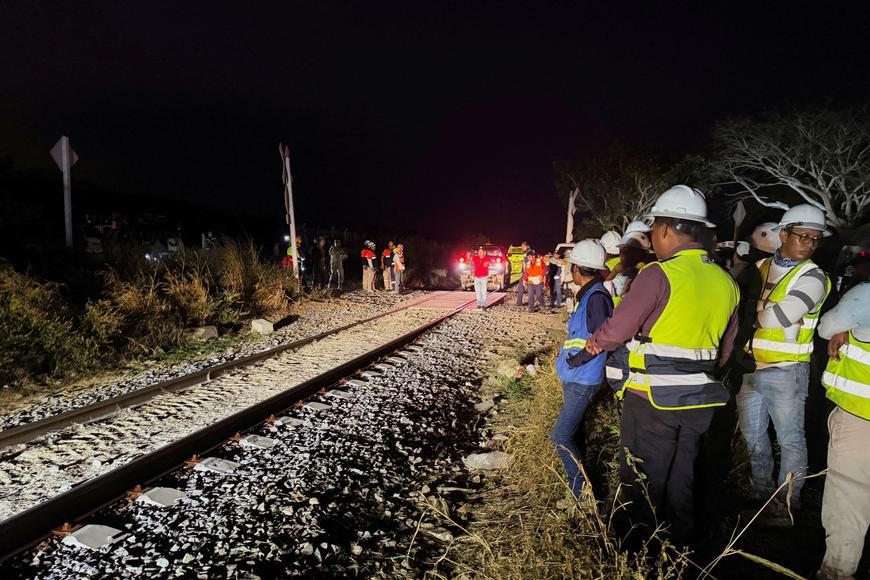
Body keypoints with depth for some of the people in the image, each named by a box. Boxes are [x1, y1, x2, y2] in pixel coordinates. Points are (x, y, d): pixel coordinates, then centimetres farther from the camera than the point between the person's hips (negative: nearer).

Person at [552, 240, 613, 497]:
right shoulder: (585, 294, 9)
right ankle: (577, 480, 33)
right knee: (570, 432, 19)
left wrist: (575, 360, -17)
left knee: (560, 436, -7)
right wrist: (566, 358, 10)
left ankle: (581, 490, 5)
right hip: (573, 378, 10)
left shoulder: (596, 297, -20)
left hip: (583, 381, -10)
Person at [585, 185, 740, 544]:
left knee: (644, 483, 10)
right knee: (682, 481, 21)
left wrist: (595, 342, 4)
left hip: (651, 397, -6)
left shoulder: (658, 275, -18)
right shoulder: (726, 282, 4)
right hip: (699, 399, 7)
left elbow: (617, 330, -16)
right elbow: (723, 351, 11)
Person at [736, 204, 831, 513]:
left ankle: (788, 499, 25)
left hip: (785, 371, -5)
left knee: (790, 439, 6)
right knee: (753, 434, 18)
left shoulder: (813, 278, -9)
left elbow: (773, 319, -21)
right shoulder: (759, 268, 7)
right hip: (749, 367, 5)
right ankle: (761, 490, 38)